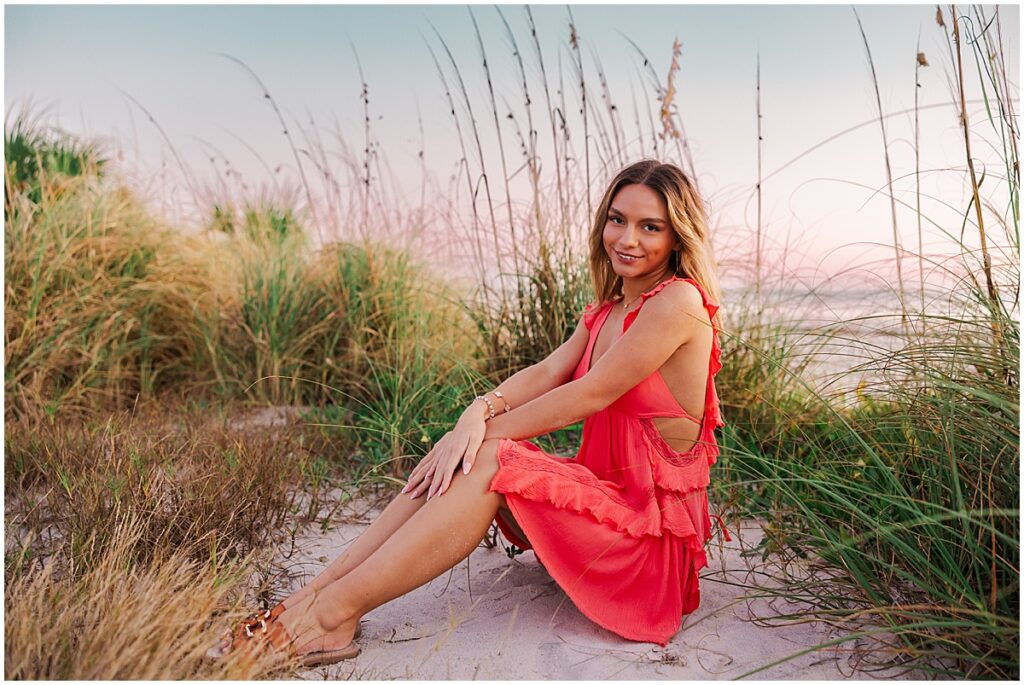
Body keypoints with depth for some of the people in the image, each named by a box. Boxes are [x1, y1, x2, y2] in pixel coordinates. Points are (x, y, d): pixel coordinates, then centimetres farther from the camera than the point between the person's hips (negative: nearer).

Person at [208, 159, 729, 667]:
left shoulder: (679, 302, -15)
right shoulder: (604, 313, 13)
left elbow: (591, 395, -19)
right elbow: (548, 371, -2)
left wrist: (486, 430, -16)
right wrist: (482, 410, -22)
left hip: (656, 521, -7)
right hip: (605, 490, 7)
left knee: (486, 462, -26)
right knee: (463, 457, -13)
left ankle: (334, 611, -21)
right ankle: (313, 593, -14)